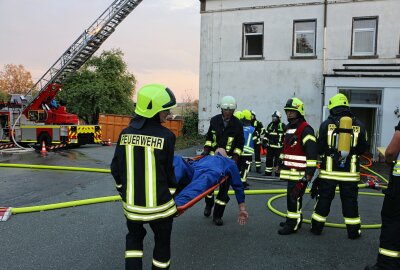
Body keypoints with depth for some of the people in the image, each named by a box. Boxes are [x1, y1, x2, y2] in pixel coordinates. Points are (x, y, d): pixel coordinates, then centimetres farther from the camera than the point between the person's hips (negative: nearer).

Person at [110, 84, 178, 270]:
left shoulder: (125, 133, -3)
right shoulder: (166, 136, -16)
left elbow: (116, 169, 3)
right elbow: (168, 171, -8)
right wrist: (172, 195, 8)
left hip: (131, 204, 4)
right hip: (158, 206, -4)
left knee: (134, 237, 27)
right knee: (162, 243, 19)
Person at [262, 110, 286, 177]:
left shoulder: (283, 126, -5)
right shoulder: (270, 125, 13)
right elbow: (266, 134, 21)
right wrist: (264, 142, 12)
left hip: (278, 147, -5)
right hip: (270, 147, 6)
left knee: (278, 161, 0)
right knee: (268, 160, 9)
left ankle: (277, 174, 11)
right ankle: (268, 173, 19)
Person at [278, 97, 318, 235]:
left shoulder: (305, 129, -15)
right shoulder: (289, 128, 16)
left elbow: (312, 151, -21)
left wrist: (310, 172, -23)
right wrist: (281, 164, 28)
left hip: (300, 172, -9)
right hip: (291, 171, 9)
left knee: (294, 196, -8)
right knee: (291, 195, 17)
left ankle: (293, 224, 1)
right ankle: (293, 219, 29)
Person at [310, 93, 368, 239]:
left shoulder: (326, 124, -5)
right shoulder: (359, 125, 0)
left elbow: (319, 148, -4)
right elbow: (362, 149, 6)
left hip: (329, 170, -1)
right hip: (350, 171, 1)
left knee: (324, 199, 9)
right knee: (350, 201, 11)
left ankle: (317, 227, 19)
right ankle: (353, 231, 19)